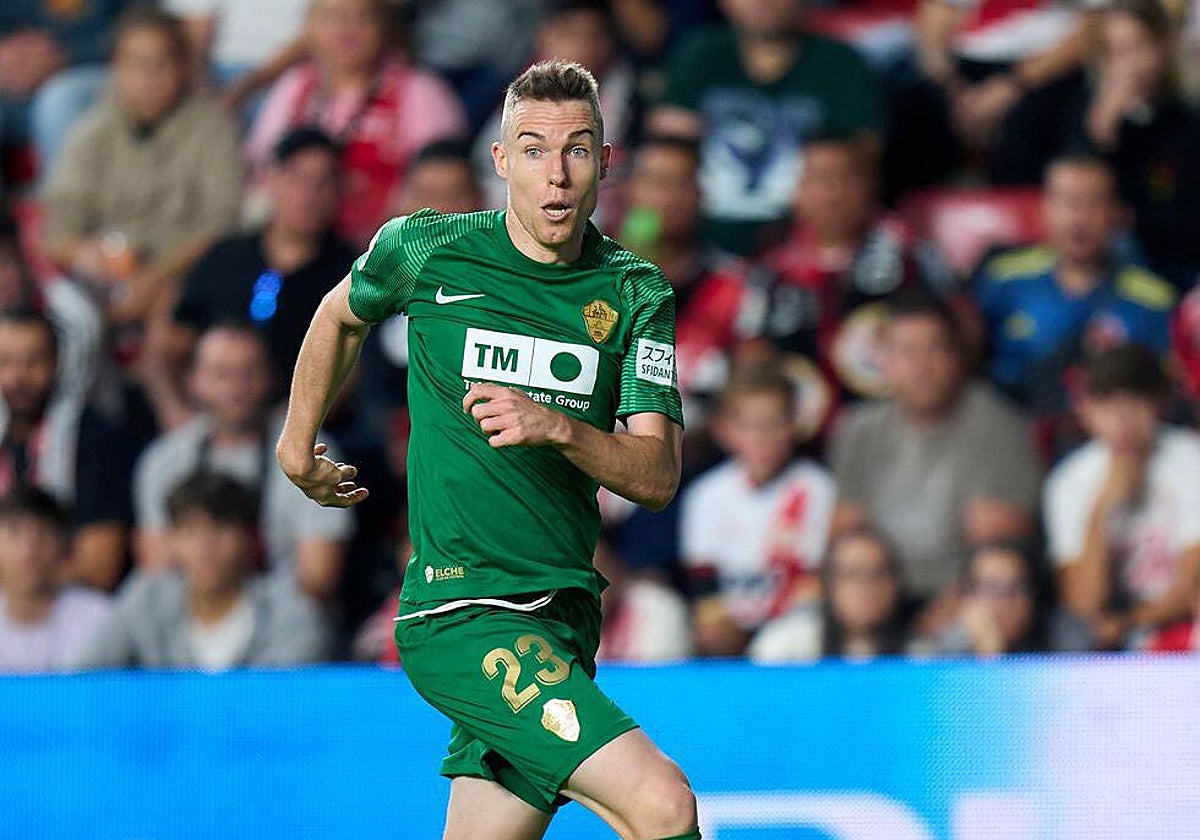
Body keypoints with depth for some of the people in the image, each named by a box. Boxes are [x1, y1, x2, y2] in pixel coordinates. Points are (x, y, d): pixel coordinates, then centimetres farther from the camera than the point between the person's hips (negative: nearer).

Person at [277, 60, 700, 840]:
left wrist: (557, 428, -22)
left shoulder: (635, 294, 3)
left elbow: (658, 475, -5)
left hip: (565, 618, 4)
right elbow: (341, 315, 20)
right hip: (461, 612, -4)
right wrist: (298, 444, 29)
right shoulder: (425, 250, -3)